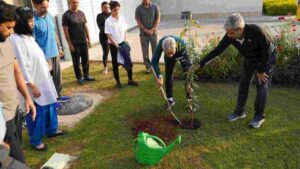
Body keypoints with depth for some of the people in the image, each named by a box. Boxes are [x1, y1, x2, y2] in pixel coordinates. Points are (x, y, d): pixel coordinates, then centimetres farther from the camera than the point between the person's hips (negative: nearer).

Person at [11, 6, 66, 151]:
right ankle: (35, 141, 22)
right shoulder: (16, 40, -20)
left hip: (44, 80, 9)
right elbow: (22, 66, -21)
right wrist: (32, 86, -19)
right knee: (37, 113, 4)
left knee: (50, 106, 20)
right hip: (34, 83, -9)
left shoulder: (28, 36, 8)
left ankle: (51, 130, 40)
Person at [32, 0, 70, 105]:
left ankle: (58, 95, 32)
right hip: (44, 55, -7)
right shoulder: (33, 20, -18)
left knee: (58, 76, 16)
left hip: (55, 52, 7)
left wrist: (59, 47, 16)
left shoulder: (49, 16, 5)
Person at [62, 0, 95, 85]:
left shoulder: (81, 13, 9)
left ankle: (86, 75, 25)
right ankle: (79, 77, 17)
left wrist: (89, 39, 10)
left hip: (84, 42, 5)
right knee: (76, 62, 5)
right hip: (74, 43, -5)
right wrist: (70, 44, -13)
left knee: (86, 60, 12)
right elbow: (65, 30, -10)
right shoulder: (66, 15, -8)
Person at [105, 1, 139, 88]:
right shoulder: (108, 21, -12)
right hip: (113, 45, -4)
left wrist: (124, 42, -4)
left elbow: (125, 31, 8)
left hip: (123, 43, 4)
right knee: (115, 63, 6)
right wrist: (117, 46, -18)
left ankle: (130, 80, 19)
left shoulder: (122, 19, 1)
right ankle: (118, 82, 18)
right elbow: (109, 36, -14)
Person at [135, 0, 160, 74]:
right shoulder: (138, 8, -2)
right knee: (145, 51, 3)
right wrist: (146, 30, -12)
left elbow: (158, 19, -1)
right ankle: (148, 67, 14)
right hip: (143, 33, 0)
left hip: (153, 32, 0)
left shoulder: (155, 7, -1)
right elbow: (138, 21, -3)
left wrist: (152, 30, -10)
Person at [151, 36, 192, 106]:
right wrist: (159, 76, -47)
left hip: (182, 53, -1)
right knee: (168, 75, -1)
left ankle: (190, 98, 6)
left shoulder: (181, 43, -43)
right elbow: (154, 61, -37)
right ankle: (170, 99, 13)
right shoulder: (161, 44, -41)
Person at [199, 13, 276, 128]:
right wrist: (201, 64, -20)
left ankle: (259, 116, 9)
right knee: (244, 84, 7)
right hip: (249, 58, 5)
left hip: (266, 57, -5)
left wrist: (261, 70, -19)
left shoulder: (256, 31, -39)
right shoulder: (230, 36, -26)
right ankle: (240, 111, 21)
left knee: (261, 86, -5)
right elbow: (217, 50, -17)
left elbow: (267, 49, -26)